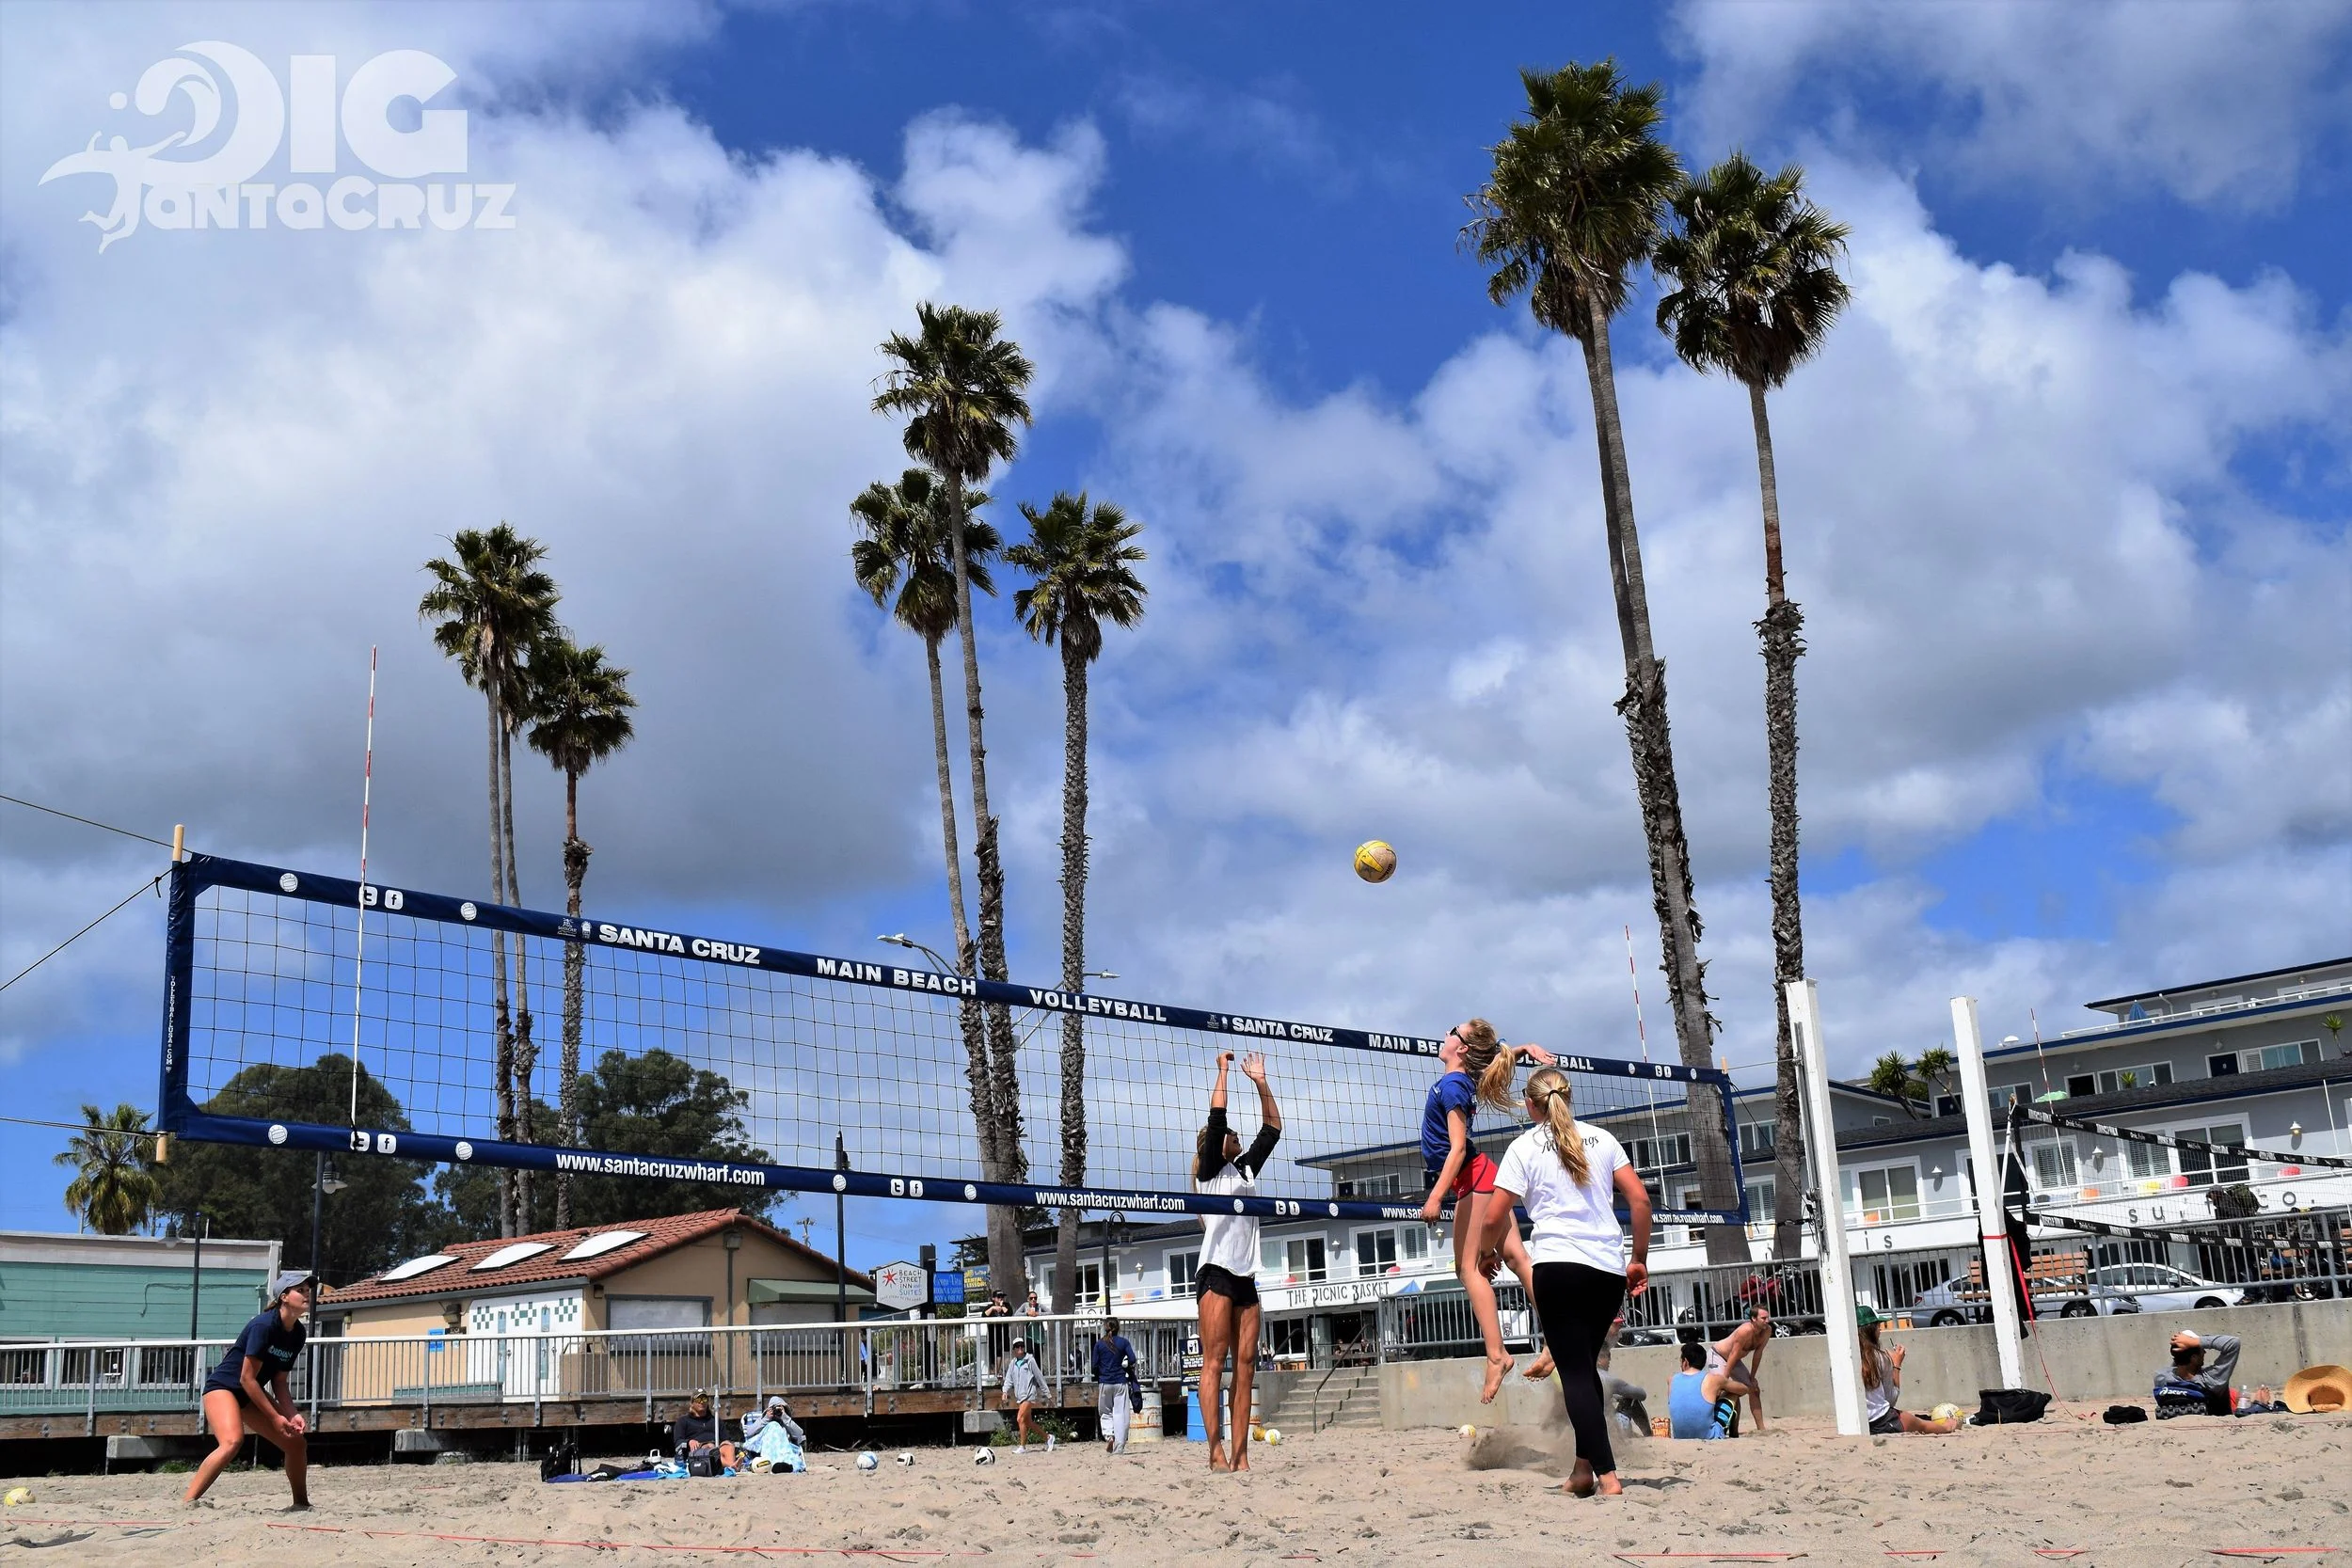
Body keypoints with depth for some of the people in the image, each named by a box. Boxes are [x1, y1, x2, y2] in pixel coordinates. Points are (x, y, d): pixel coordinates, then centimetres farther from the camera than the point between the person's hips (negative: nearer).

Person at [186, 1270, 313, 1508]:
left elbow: (279, 1382, 6)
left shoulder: (298, 1334, -1)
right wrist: (275, 1417, -20)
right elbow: (247, 1378, -23)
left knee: (297, 1442, 4)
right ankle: (188, 1502, -29)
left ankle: (301, 1504, 22)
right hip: (223, 1387, -8)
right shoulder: (264, 1326, -24)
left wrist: (293, 1415, -9)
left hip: (253, 1394, 9)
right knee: (233, 1440, -35)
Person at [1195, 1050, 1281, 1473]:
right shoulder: (1210, 1170, 5)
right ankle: (1216, 1451, -15)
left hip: (1245, 1276, 7)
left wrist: (1261, 1082, 18)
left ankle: (1240, 1454, -3)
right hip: (1215, 1271, -7)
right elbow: (1216, 1118, -5)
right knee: (1214, 1361, -11)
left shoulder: (1245, 1169, 22)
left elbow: (1272, 1129, 23)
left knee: (1245, 1364, 0)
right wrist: (1223, 1070, 3)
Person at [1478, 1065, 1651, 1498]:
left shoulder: (1524, 1147, 3)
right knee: (1586, 1365, 18)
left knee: (1574, 1370, -3)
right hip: (1610, 1268, 4)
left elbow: (1494, 1218, -2)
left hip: (1559, 1265, -4)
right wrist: (1640, 1260, 14)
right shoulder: (1600, 1139, 13)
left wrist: (1485, 1252, 18)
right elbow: (1640, 1199, 6)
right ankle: (1584, 1467, 14)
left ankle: (1607, 1475, -15)